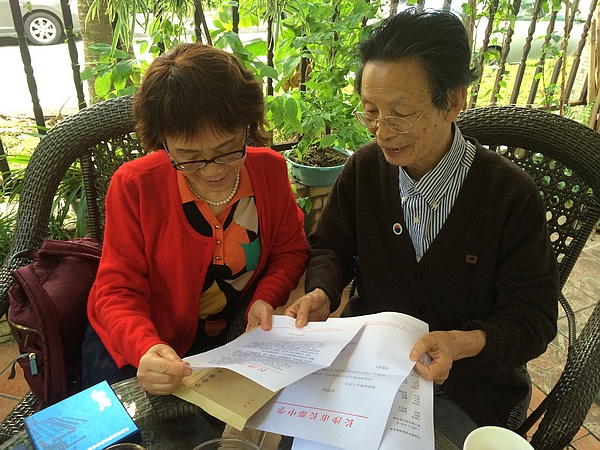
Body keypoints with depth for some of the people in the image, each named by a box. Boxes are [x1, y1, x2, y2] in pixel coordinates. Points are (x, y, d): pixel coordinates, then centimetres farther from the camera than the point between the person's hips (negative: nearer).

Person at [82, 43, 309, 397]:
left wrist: (266, 298, -18)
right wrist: (146, 349, -36)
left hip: (229, 336, 2)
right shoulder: (134, 186, -22)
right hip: (136, 346, -1)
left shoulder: (271, 170, -14)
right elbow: (118, 292, -16)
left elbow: (290, 249, 1)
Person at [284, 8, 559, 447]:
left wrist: (464, 343, -32)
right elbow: (331, 247, 3)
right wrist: (321, 293, -18)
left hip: (465, 381, -2)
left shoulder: (512, 196, -19)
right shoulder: (363, 168, -8)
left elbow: (532, 316, -13)